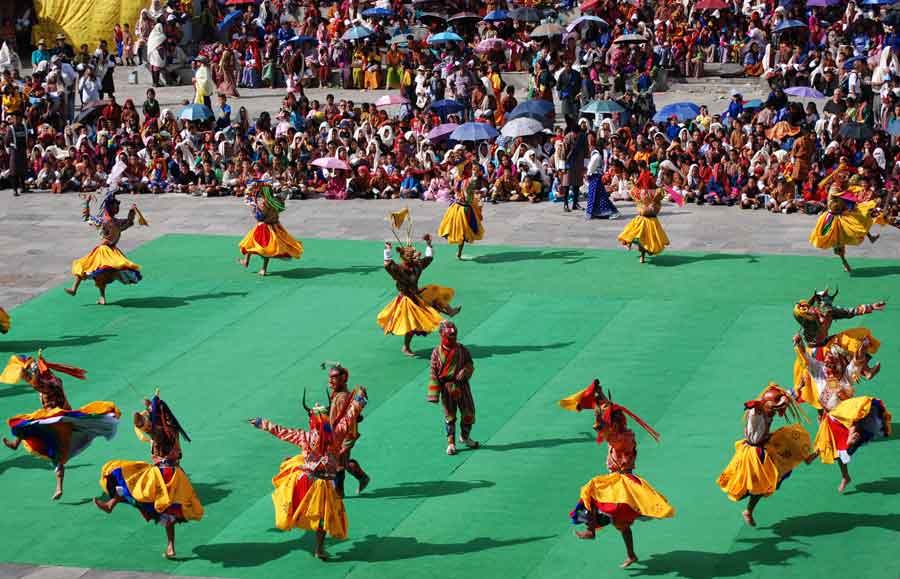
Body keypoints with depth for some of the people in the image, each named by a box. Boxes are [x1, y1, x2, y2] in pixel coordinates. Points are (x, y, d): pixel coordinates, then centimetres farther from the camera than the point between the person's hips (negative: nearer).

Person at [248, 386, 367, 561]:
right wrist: (359, 400, 10)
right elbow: (349, 417, -2)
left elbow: (282, 432, -5)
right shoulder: (336, 434, -13)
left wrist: (262, 423, 7)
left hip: (305, 479, -1)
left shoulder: (306, 437, -13)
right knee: (324, 514, 12)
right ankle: (320, 548, 15)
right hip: (325, 483, 1)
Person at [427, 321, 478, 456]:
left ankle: (465, 437, 33)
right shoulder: (437, 352, -6)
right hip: (447, 388, -2)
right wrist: (434, 394, -9)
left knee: (468, 413, 8)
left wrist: (465, 371, -18)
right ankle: (451, 443, 15)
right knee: (449, 416, 5)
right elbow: (434, 373, -6)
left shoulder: (462, 350, 0)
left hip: (462, 387, 2)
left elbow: (470, 364, 7)